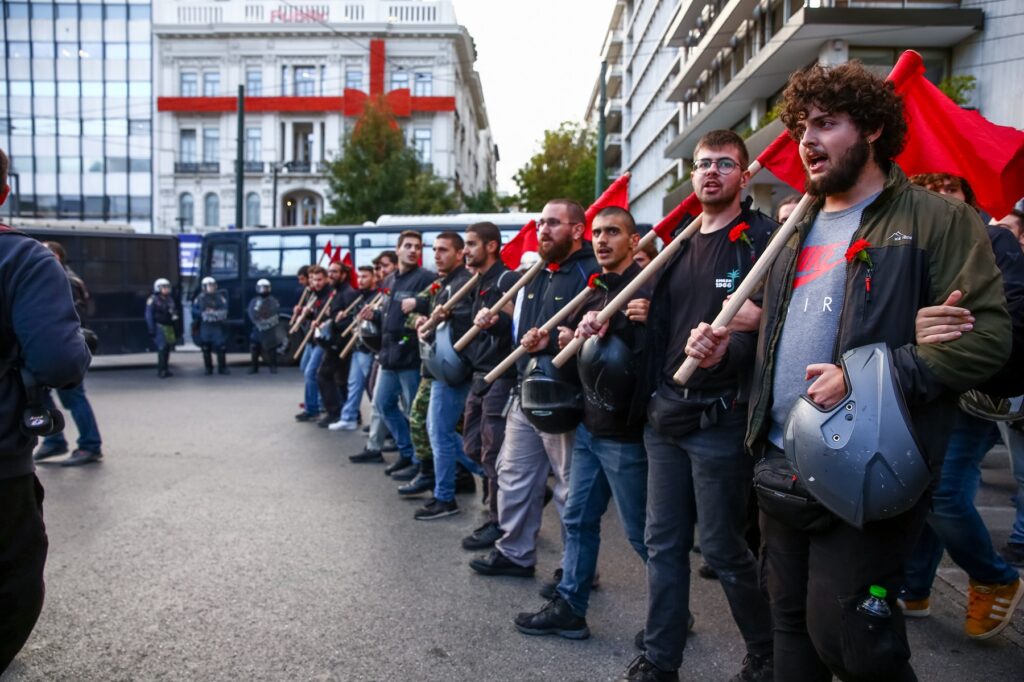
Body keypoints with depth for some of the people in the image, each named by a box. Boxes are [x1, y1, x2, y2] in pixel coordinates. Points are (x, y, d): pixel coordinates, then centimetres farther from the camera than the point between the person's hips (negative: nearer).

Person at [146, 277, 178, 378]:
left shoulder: (169, 300, 16)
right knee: (162, 348, -12)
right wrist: (152, 330, -11)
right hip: (159, 327, -6)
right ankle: (161, 371, -9)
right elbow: (149, 316, -6)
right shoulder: (153, 300, -3)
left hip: (169, 327, 6)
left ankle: (166, 369, 13)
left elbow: (174, 313, 20)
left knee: (168, 348, 5)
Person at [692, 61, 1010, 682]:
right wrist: (727, 346, 7)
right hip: (782, 465, 7)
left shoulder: (937, 220, -5)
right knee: (791, 623, 18)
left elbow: (988, 335, -14)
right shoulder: (800, 230, 17)